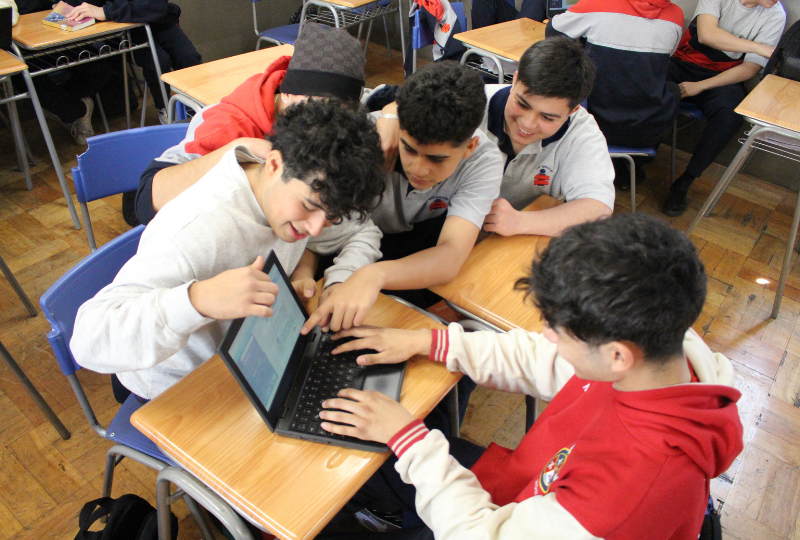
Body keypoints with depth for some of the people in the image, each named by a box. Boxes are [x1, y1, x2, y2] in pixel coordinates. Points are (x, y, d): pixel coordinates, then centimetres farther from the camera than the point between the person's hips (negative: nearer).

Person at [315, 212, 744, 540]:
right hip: (520, 484, 6)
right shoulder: (657, 342, -20)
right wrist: (429, 342, -6)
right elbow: (540, 362, -4)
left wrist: (408, 436, -22)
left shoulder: (639, 480, -42)